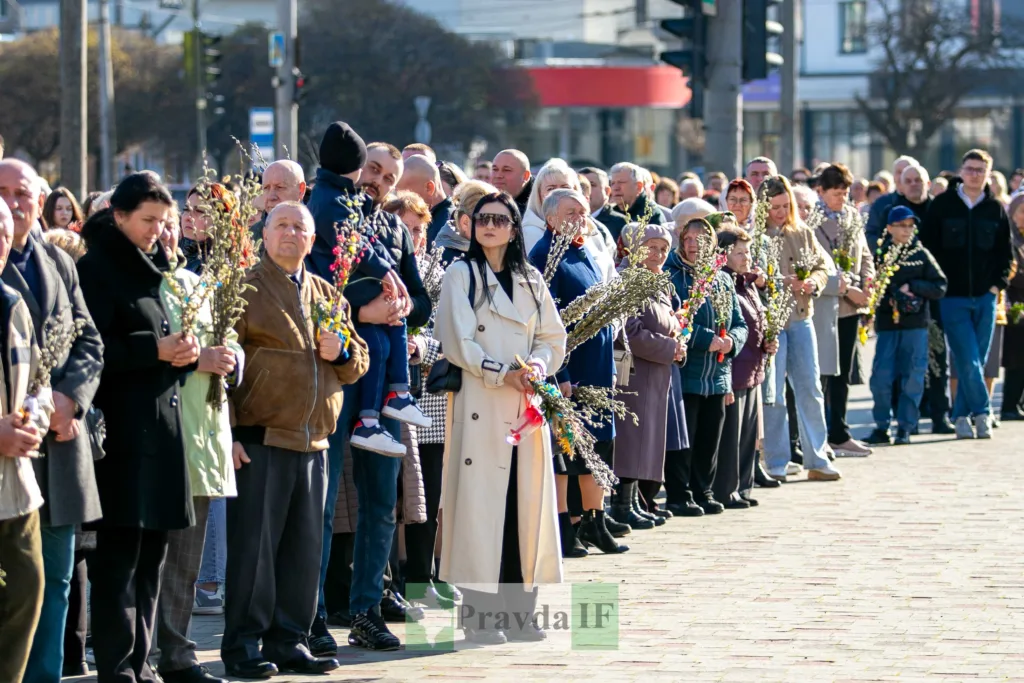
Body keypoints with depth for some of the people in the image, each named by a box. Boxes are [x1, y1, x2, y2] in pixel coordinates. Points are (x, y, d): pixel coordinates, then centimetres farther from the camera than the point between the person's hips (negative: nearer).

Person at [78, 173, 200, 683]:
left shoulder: (152, 268, 19)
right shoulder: (96, 270, -6)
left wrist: (184, 353, 3)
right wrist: (154, 350, -18)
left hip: (161, 425, 8)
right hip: (122, 426, -8)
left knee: (152, 551, 9)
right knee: (119, 554, -8)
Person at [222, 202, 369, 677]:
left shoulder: (328, 296, 17)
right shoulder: (245, 290, -1)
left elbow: (359, 364, 22)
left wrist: (341, 352, -2)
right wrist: (225, 433, -14)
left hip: (312, 442, 6)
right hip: (259, 440, -6)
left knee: (303, 547, 8)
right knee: (254, 544, -5)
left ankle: (288, 642, 16)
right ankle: (242, 647, 0)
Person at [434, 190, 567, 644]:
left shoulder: (531, 280, 16)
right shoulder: (461, 276, 3)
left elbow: (554, 337, 15)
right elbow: (457, 343, -6)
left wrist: (538, 365, -6)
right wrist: (503, 374, -14)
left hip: (528, 404, 5)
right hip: (481, 404, -4)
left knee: (527, 502, 2)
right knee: (481, 502, -7)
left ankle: (518, 606, 6)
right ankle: (478, 612, -6)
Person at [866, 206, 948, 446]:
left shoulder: (922, 255, 6)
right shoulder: (880, 254, 5)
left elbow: (940, 288, 4)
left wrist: (912, 286, -8)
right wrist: (893, 295, -12)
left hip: (915, 325, 0)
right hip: (887, 323, 0)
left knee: (912, 377, -1)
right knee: (881, 376, -6)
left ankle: (905, 428, 7)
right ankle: (882, 426, 6)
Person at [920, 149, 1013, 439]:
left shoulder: (995, 209, 7)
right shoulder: (942, 205, 0)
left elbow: (1005, 253, 13)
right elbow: (928, 247, 1)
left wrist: (998, 284, 2)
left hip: (985, 297, 3)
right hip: (953, 297, -3)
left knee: (977, 360, 6)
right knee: (967, 361, -11)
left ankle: (962, 415, 16)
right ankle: (982, 412, -3)